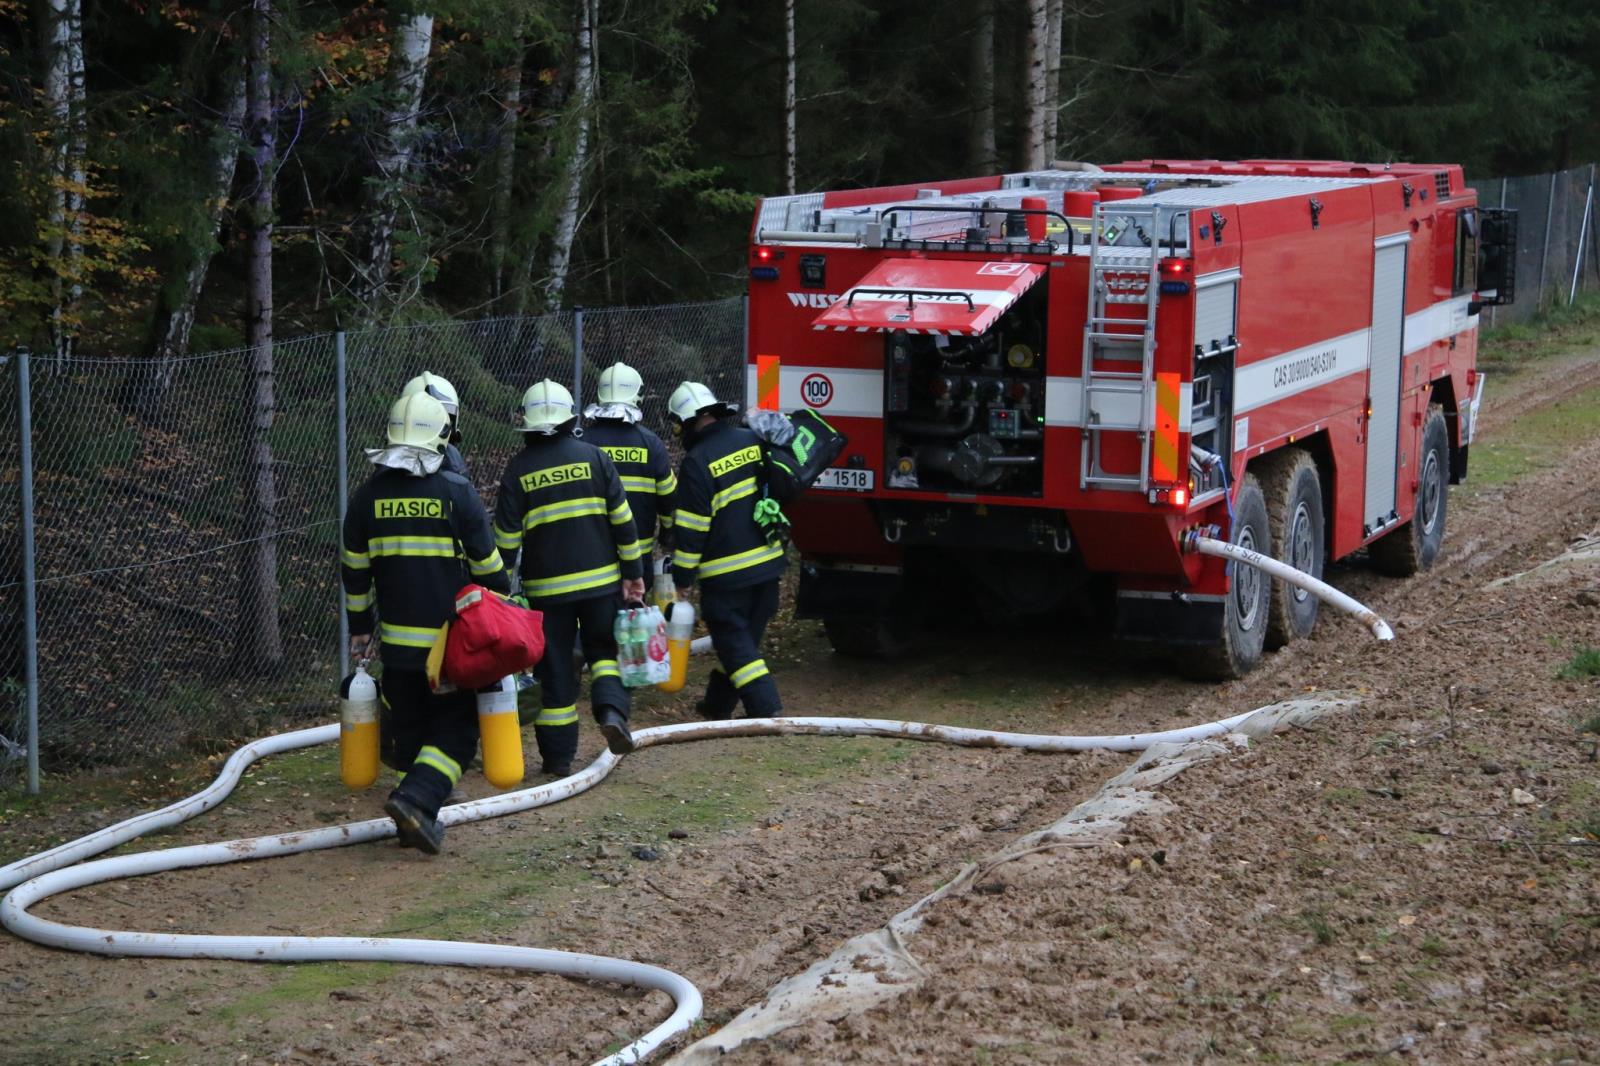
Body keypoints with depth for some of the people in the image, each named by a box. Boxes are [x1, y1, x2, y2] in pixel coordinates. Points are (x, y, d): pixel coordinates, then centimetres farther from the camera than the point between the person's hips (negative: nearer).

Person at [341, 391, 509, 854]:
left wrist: (359, 626, 21)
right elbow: (488, 566, -4)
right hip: (454, 639, -4)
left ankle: (416, 821, 15)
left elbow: (354, 570, 10)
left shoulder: (369, 495, 3)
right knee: (456, 727, 4)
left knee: (407, 728, 14)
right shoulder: (456, 493, -9)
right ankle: (417, 798, -16)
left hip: (397, 639, 4)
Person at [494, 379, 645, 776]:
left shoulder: (518, 469, -3)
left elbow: (507, 538, -3)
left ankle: (558, 755, 10)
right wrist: (633, 572, 7)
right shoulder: (592, 456, -1)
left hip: (547, 588, 0)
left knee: (555, 669, 7)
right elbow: (623, 519, -1)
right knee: (605, 649, 17)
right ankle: (612, 709, -11)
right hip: (601, 580, 0)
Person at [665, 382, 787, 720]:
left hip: (726, 571, -7)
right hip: (768, 563, 7)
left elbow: (691, 530, -13)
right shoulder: (751, 441, 3)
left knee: (734, 644, 1)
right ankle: (718, 704, 32)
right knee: (745, 637, 17)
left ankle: (767, 710, -8)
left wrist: (681, 579, -6)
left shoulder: (697, 463, -15)